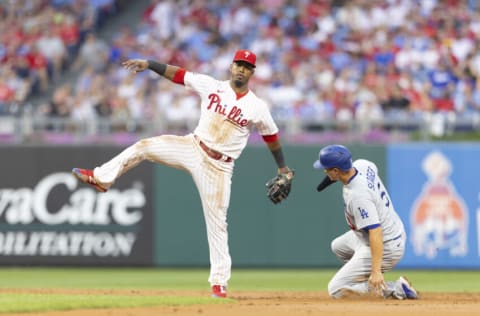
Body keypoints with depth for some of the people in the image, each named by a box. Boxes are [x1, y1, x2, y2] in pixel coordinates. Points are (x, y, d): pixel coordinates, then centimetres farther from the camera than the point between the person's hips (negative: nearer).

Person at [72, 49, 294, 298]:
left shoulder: (258, 107, -5)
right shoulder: (211, 86, -1)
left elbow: (271, 136, 7)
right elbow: (177, 74, -1)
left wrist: (282, 167, 10)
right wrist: (148, 64, -10)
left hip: (218, 167, -3)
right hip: (192, 147, 3)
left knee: (216, 222, -3)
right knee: (144, 147, -10)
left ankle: (219, 280, 1)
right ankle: (101, 178, 3)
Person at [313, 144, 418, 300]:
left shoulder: (358, 196, -34)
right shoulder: (363, 165, -8)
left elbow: (375, 232, -37)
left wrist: (376, 271, -40)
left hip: (385, 247, -10)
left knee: (336, 290, -6)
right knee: (338, 246, 33)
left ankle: (395, 289, -9)